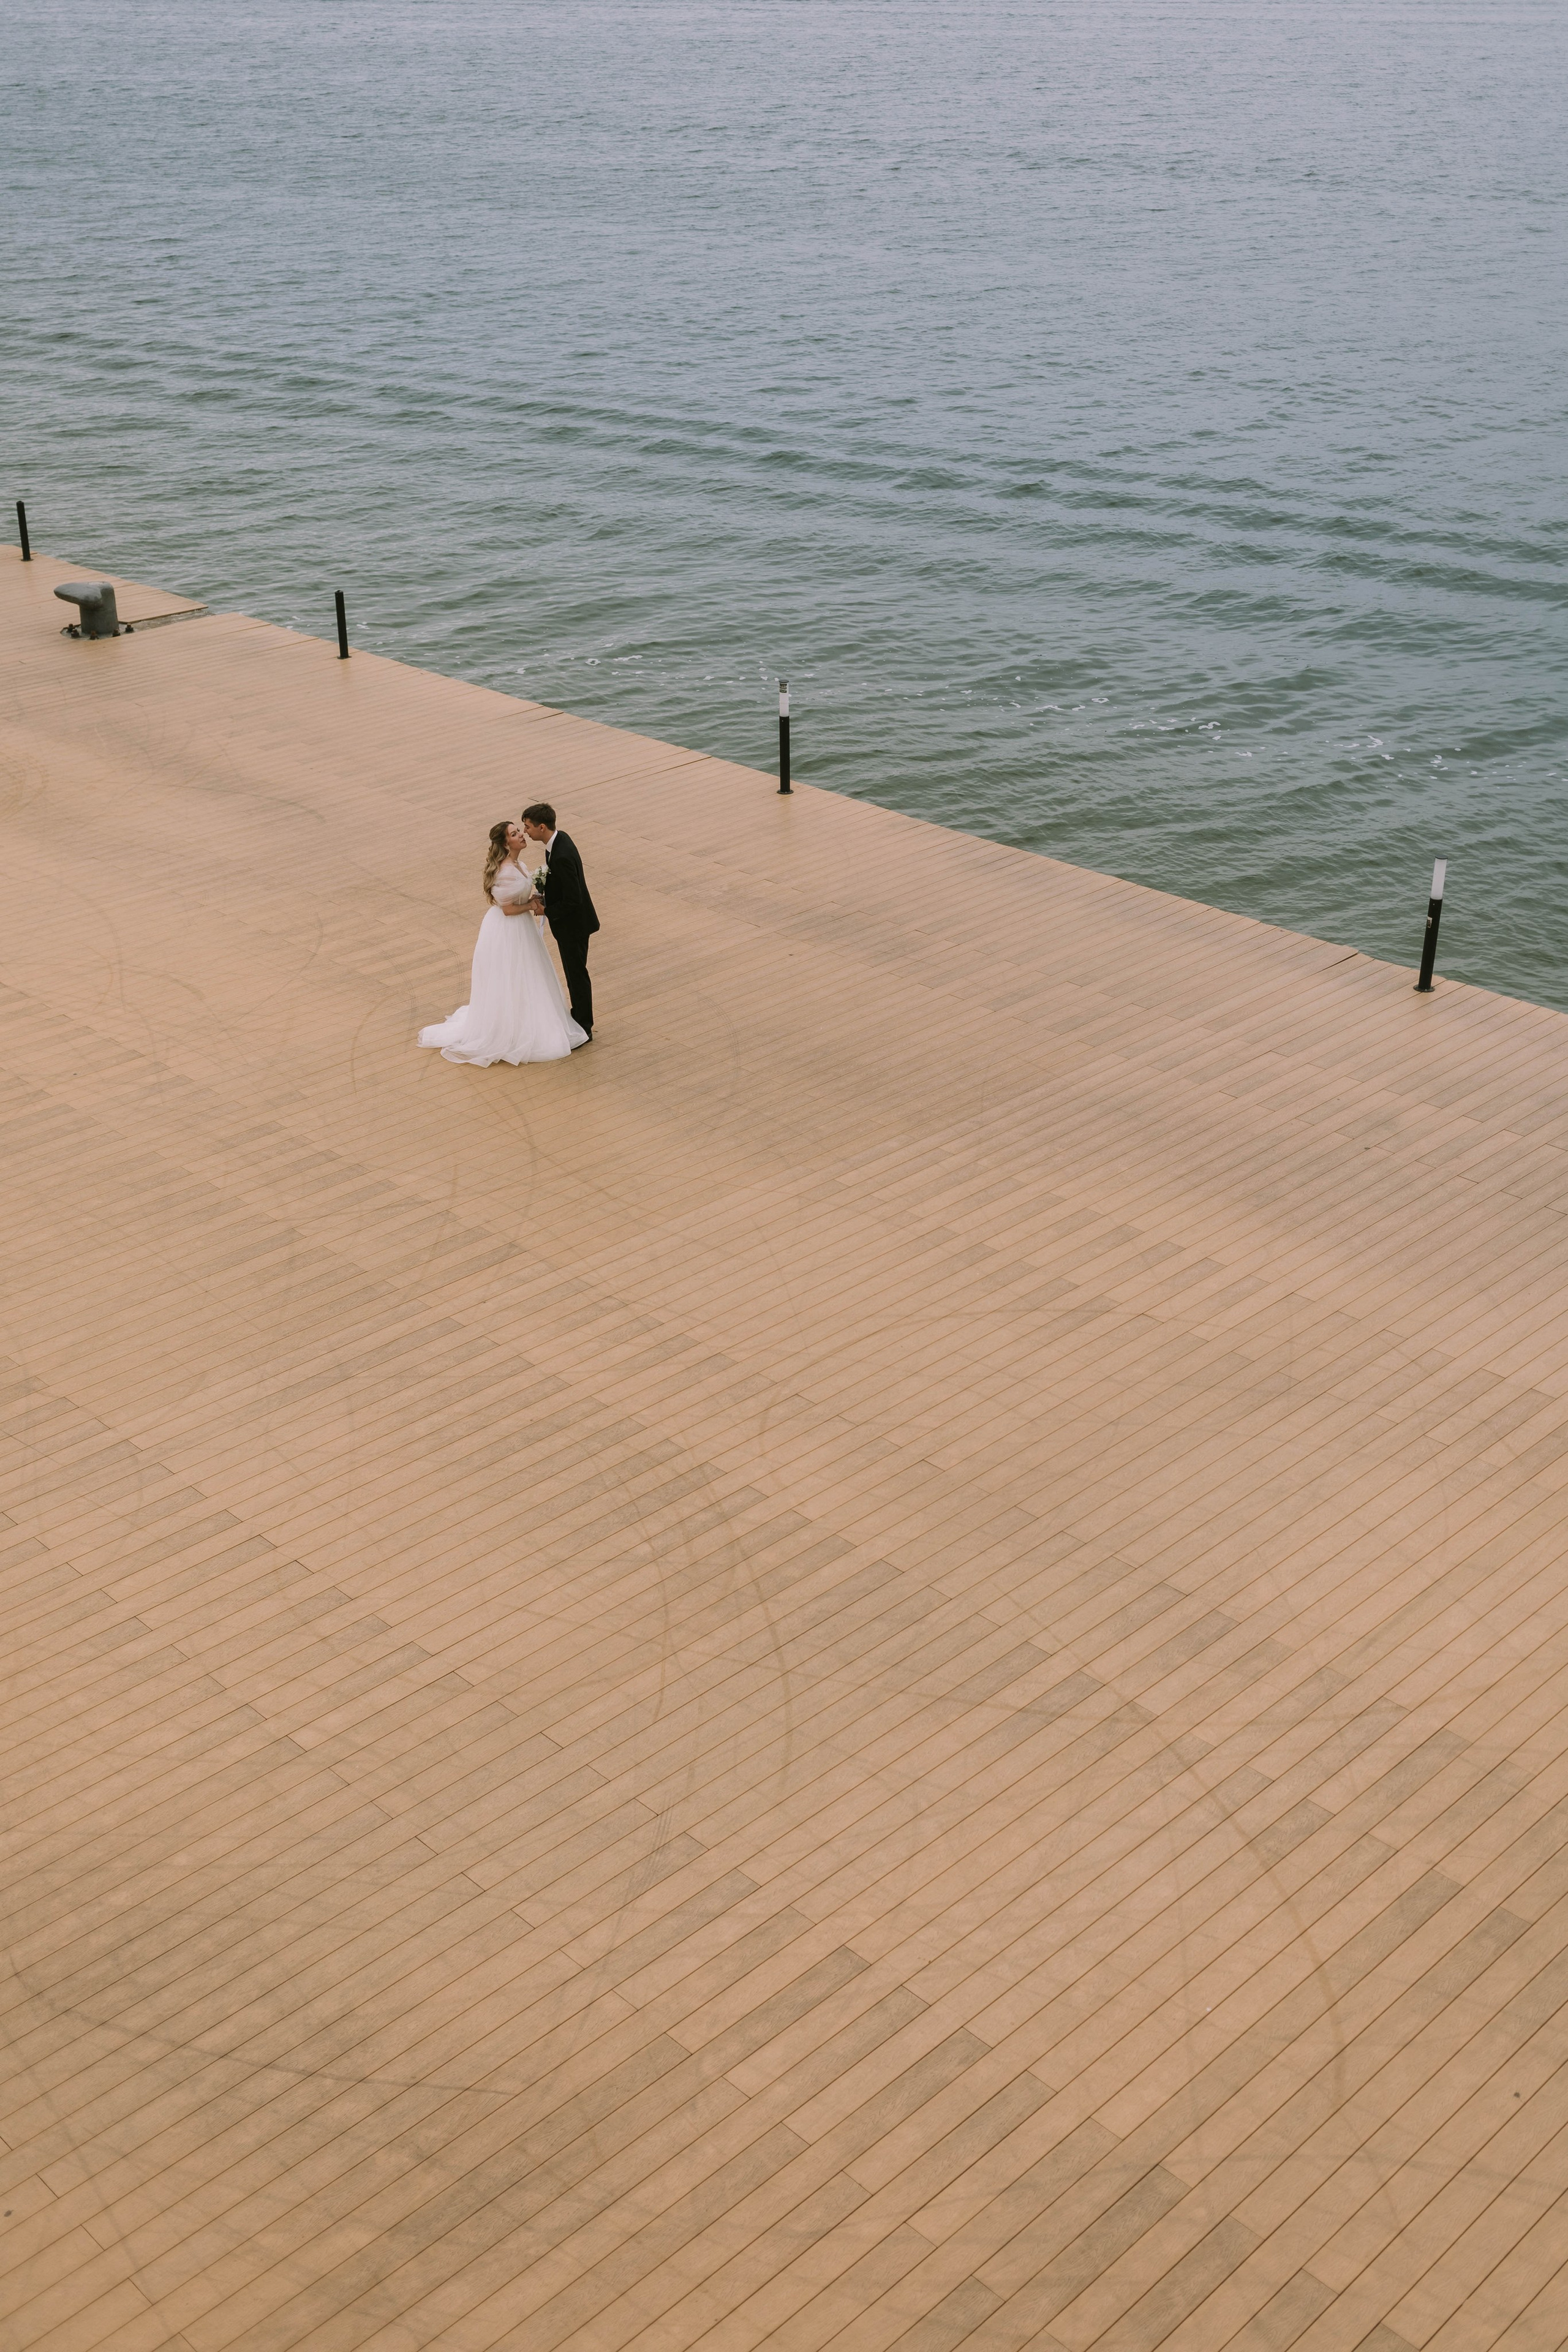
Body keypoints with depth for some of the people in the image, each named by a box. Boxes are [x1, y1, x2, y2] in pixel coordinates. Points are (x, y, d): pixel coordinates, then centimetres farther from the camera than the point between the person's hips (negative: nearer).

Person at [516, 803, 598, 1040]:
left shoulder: (562, 856, -33)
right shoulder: (560, 838, -3)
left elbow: (573, 900, -30)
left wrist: (546, 910, -17)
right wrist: (544, 898, 0)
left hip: (573, 924, -9)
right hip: (569, 921, 9)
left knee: (576, 974, 6)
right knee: (574, 971, 22)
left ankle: (583, 1029, 21)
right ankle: (579, 1017, 38)